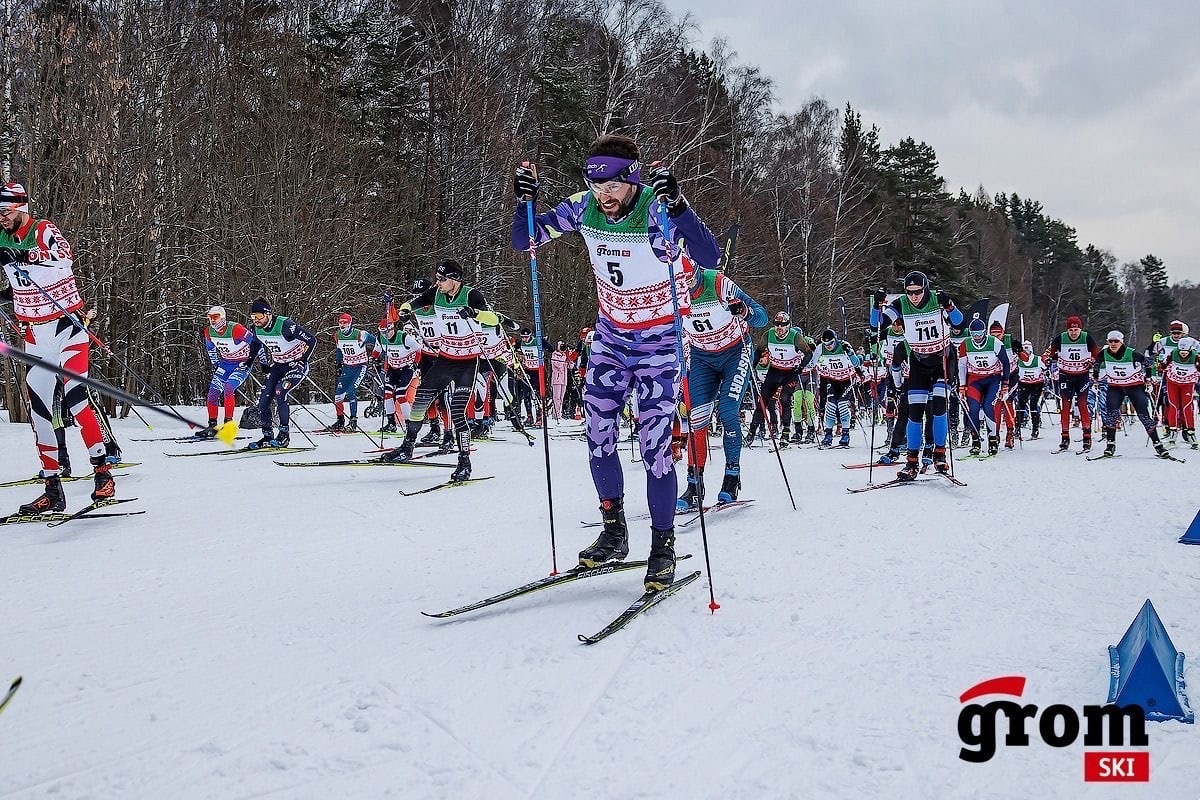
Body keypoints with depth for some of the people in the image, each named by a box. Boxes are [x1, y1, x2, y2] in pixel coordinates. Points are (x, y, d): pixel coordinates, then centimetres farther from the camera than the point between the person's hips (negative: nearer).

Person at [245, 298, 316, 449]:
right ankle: (267, 436, 10)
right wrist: (249, 361, 16)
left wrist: (302, 360, -17)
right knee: (263, 400, -4)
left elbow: (311, 340, -22)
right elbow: (256, 343, 20)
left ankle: (284, 434, -17)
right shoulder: (257, 329, -6)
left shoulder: (285, 325, -27)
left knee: (279, 393, -26)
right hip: (277, 366, 7)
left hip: (296, 365, -7)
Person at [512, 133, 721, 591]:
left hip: (659, 340, -5)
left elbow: (709, 258, -38)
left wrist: (677, 206, -49)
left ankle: (663, 547, 7)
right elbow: (524, 242, -3)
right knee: (597, 435, 2)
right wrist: (525, 202, -22)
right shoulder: (583, 208, -10)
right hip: (610, 334, 5)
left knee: (654, 446, -8)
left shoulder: (657, 212, -24)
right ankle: (613, 532, 20)